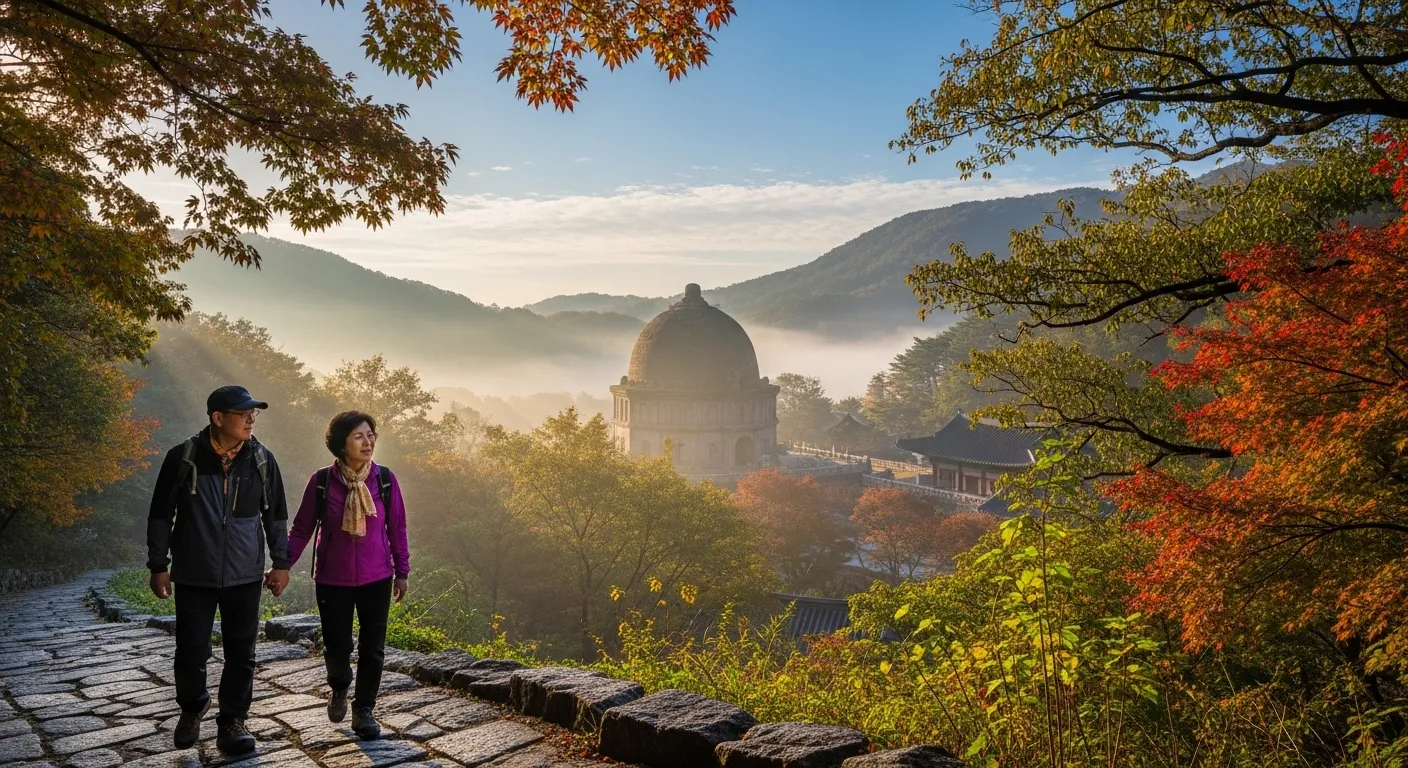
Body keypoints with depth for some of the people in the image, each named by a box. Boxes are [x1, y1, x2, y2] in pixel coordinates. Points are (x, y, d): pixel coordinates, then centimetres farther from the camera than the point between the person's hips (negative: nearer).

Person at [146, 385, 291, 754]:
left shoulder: (262, 460, 0)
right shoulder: (183, 458, -7)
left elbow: (276, 515, 8)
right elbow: (161, 515, 1)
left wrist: (281, 563, 6)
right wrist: (158, 566, 1)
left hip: (245, 576, 1)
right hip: (194, 575, -1)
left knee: (241, 654, 4)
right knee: (191, 652, 6)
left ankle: (232, 722, 19)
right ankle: (192, 707, 34)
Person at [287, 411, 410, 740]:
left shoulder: (385, 479, -7)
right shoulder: (321, 481, -9)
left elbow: (397, 528, 2)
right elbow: (302, 528, -1)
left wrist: (402, 572, 5)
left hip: (376, 578, 1)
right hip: (333, 579, -1)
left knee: (372, 649, 5)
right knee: (337, 647, 7)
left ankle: (363, 710, 23)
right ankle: (339, 688, 40)